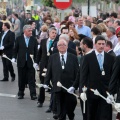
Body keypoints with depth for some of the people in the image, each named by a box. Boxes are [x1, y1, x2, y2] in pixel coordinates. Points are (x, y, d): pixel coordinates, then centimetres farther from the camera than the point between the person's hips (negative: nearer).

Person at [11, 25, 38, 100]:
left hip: (30, 63, -1)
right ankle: (21, 93, 19)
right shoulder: (19, 39, 2)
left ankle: (33, 94, -4)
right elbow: (15, 49, 7)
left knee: (31, 79, -3)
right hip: (21, 62, 1)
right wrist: (14, 58, -7)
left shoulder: (34, 40, 2)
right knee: (21, 79, 8)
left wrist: (35, 62, -6)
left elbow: (36, 52, 2)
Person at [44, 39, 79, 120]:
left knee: (70, 104, 2)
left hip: (69, 86, -1)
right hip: (58, 87, 1)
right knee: (60, 106, 4)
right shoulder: (52, 58, 7)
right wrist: (46, 83, 0)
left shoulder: (73, 58, 3)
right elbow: (49, 71, 6)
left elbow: (77, 72, 1)